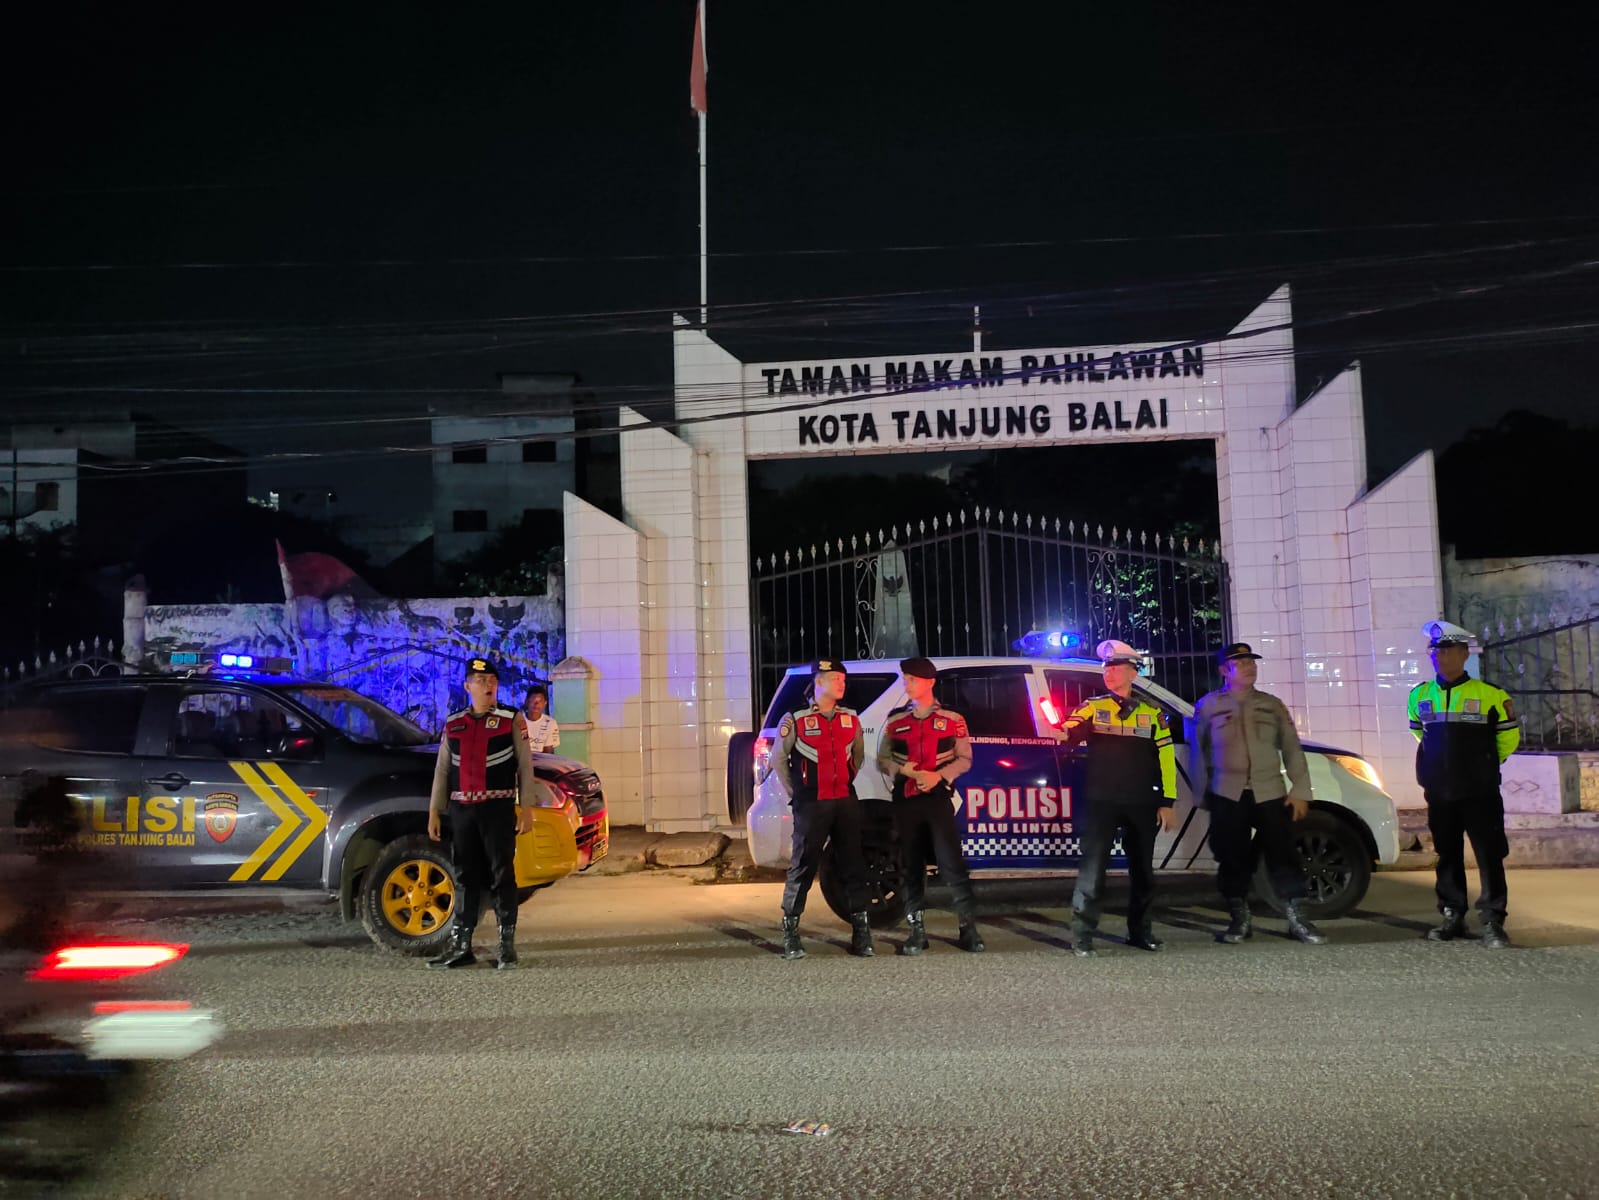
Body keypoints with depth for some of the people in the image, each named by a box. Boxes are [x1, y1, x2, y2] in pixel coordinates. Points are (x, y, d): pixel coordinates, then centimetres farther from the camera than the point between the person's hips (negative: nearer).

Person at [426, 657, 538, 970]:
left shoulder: (512, 720, 3)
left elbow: (525, 765, 2)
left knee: (502, 876, -2)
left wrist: (526, 807, -5)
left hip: (498, 808, -3)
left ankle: (507, 946, 5)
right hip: (461, 810, 3)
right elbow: (442, 770, 15)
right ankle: (460, 946, 14)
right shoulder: (453, 724, 12)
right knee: (464, 878, 8)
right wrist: (434, 811, 9)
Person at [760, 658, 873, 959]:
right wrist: (796, 794, 5)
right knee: (803, 866, -2)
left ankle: (861, 934, 11)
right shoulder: (794, 720, -4)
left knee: (853, 866, 5)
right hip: (811, 806, -4)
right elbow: (778, 760, 5)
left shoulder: (851, 719, 9)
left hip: (846, 801, 4)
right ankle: (790, 932, 8)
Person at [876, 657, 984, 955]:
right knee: (912, 866, 6)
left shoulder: (952, 719, 3)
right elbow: (883, 759, 9)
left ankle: (969, 927, -1)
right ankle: (917, 931, 11)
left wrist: (939, 775, -13)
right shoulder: (895, 720, 9)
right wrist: (906, 770, -10)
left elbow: (965, 759, 4)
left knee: (952, 864, -8)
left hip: (939, 798, -3)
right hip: (906, 801, 3)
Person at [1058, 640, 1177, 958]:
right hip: (1101, 801, -2)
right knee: (1092, 868, -8)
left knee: (1142, 870, 13)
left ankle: (1140, 931, 28)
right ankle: (1082, 935, -4)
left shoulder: (1151, 713, 9)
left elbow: (1166, 759, 7)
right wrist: (1062, 732, -36)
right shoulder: (1092, 708, 6)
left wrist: (1168, 802, 2)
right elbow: (1069, 732, -11)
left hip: (1142, 804, 3)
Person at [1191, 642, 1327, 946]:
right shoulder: (1208, 706, 6)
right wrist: (1203, 795, 5)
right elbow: (1198, 753, 8)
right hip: (1228, 795, -1)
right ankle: (1240, 919, 13)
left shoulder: (1272, 705, 12)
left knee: (1283, 854, -3)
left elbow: (1292, 749, 11)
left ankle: (1298, 919, 4)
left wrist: (1300, 790, 3)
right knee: (1233, 858, 1)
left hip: (1270, 793, 1)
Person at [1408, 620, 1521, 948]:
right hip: (1439, 794, 4)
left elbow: (1508, 736, 4)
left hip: (1480, 793, -4)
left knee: (1489, 856, -2)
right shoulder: (1420, 696, 4)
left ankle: (1492, 921, 4)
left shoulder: (1489, 695, -8)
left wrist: (1483, 764, 12)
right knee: (1448, 856, 11)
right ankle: (1452, 916, 20)